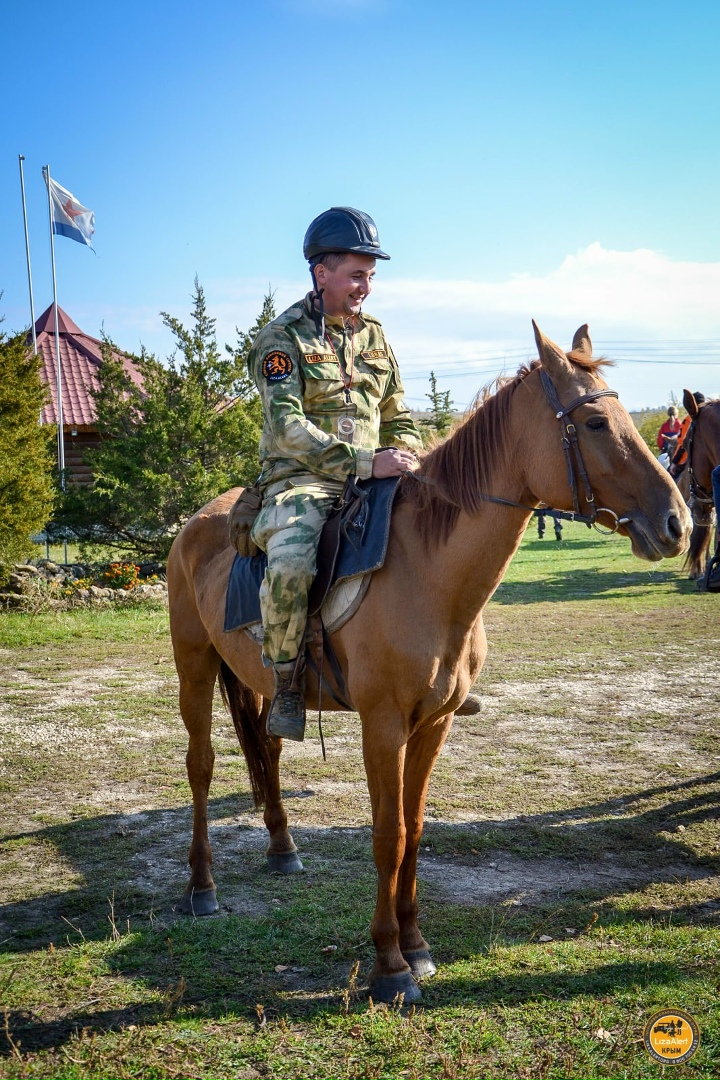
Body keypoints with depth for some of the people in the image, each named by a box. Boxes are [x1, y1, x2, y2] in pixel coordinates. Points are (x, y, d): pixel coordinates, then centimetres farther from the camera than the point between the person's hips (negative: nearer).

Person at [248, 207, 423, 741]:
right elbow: (287, 427, -18)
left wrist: (407, 463, -2)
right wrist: (363, 461, -28)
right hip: (301, 481, -6)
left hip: (370, 482, 6)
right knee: (290, 565, -36)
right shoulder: (283, 338, -4)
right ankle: (287, 682, -13)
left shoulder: (373, 335, 15)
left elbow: (399, 416, 20)